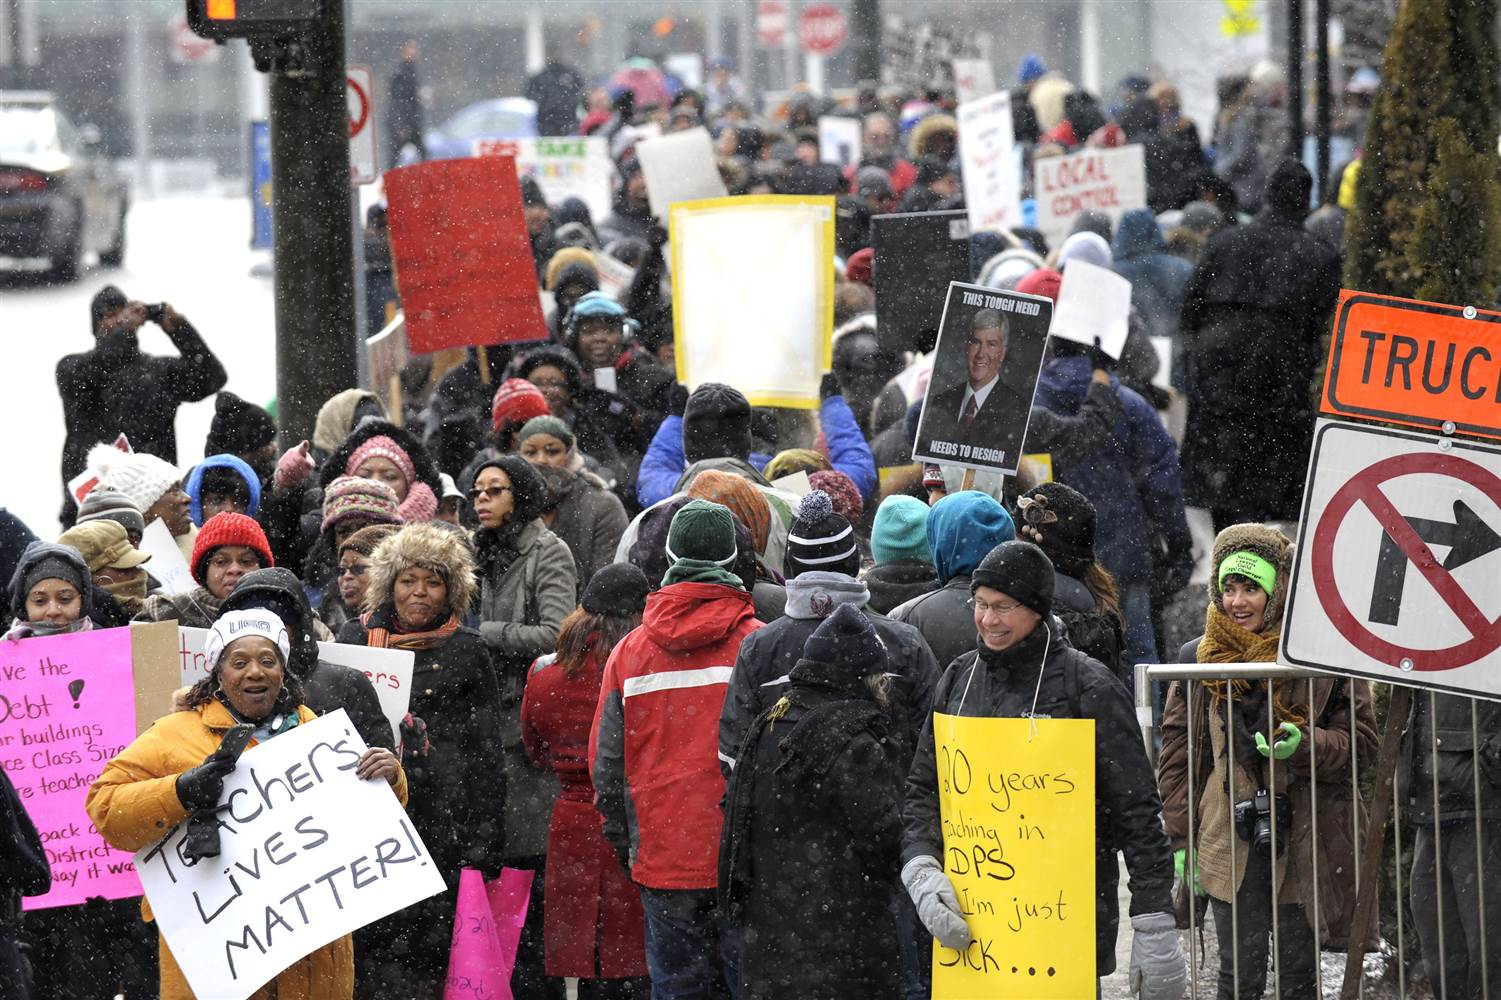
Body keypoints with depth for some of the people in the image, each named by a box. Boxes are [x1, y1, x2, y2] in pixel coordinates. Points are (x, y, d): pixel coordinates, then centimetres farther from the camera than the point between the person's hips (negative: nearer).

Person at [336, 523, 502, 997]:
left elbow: (483, 750, 6)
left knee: (425, 951, -3)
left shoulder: (466, 651, 7)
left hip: (439, 815, -1)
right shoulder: (355, 637, 11)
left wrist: (481, 844, 0)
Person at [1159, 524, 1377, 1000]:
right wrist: (1182, 839, 6)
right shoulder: (1199, 659, 7)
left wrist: (1305, 745, -16)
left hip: (1303, 834, -1)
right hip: (1229, 840, 1)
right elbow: (1177, 757, 11)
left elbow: (1362, 740, 3)